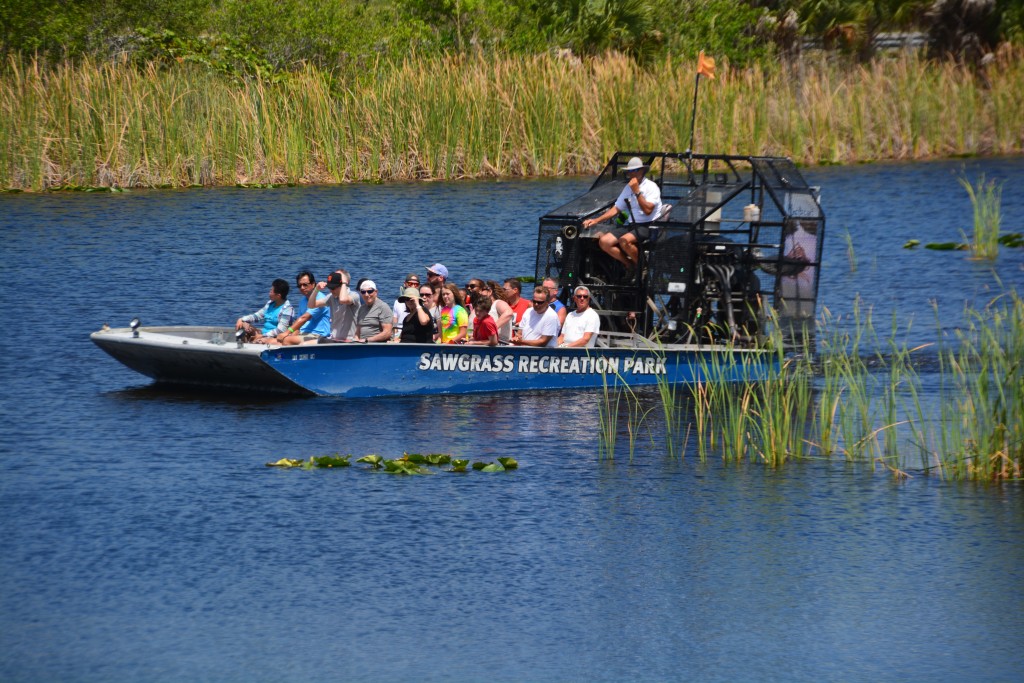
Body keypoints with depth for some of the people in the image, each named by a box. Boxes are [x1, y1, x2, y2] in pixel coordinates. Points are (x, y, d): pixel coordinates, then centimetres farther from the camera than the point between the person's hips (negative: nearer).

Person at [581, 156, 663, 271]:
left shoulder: (651, 187, -6)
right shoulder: (628, 188, 15)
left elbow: (648, 210, -18)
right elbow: (616, 209, 17)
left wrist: (637, 191, -18)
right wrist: (596, 220, 7)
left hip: (647, 227, -7)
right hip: (630, 226, 7)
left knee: (624, 240, -35)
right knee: (604, 241, -13)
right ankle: (629, 264, 0)